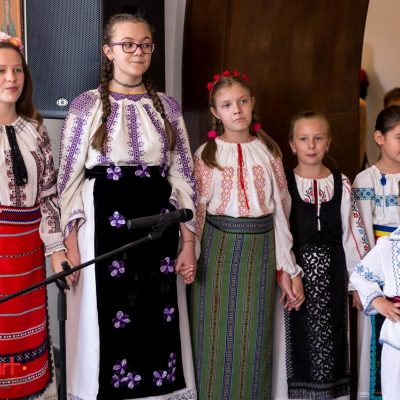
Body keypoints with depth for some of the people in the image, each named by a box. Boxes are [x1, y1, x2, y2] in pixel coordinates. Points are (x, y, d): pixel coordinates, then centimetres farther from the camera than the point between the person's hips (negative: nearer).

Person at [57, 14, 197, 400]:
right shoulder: (86, 105, 0)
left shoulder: (167, 106, 8)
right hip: (105, 227, -2)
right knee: (107, 322, 3)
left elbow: (182, 175, 7)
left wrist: (189, 242, 3)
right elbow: (69, 178, -1)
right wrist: (71, 244, -8)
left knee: (159, 320, 6)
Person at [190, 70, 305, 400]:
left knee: (254, 338, 6)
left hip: (260, 250, 1)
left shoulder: (268, 151, 5)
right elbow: (196, 211, 1)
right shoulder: (207, 154, 1)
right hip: (218, 248, -1)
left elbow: (280, 210, 5)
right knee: (217, 336, 5)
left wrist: (289, 269, 3)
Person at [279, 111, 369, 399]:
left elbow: (353, 234, 5)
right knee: (298, 338, 3)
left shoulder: (341, 184, 3)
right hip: (296, 270, -1)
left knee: (329, 339, 6)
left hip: (332, 272, 1)